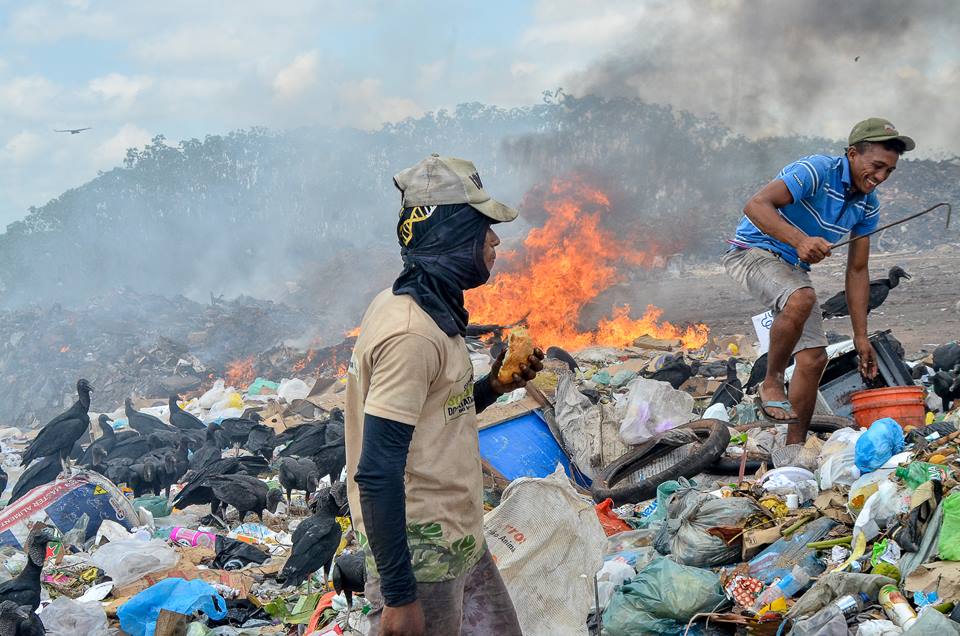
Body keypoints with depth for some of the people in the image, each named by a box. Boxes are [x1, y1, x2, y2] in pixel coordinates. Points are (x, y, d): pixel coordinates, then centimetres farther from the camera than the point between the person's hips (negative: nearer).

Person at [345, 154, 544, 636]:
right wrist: (398, 595, -23)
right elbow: (376, 475, -25)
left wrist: (494, 386, 4)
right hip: (421, 556, -10)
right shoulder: (411, 334, -22)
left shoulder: (428, 311, 7)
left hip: (461, 543, 10)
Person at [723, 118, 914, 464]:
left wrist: (860, 337, 4)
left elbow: (857, 271, 7)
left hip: (794, 268, 8)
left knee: (814, 358, 0)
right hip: (753, 250, -8)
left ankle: (794, 449, 11)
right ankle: (771, 383, -19)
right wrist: (799, 240, -47)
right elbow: (756, 205, -33)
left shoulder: (868, 206, 2)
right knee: (802, 299, -38)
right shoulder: (816, 170, -22)